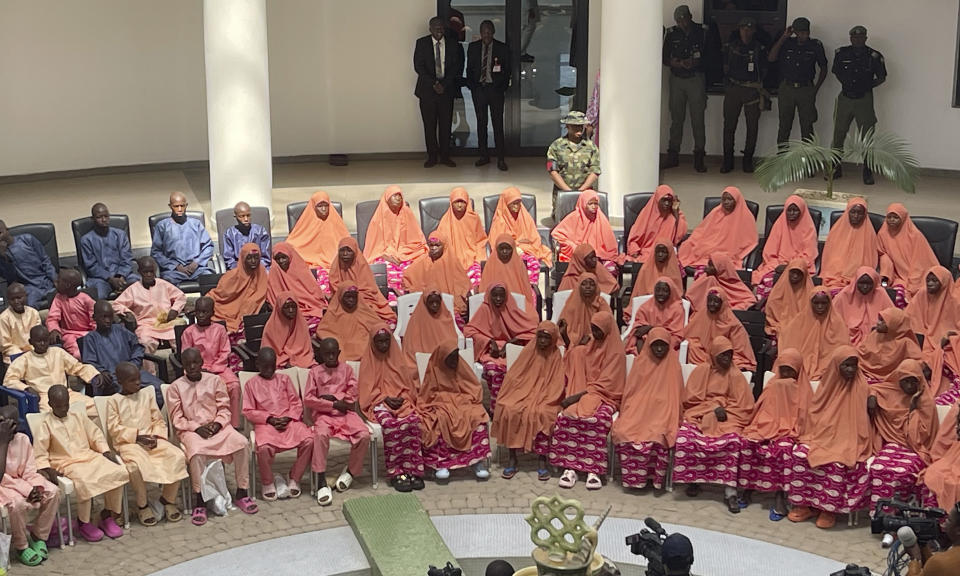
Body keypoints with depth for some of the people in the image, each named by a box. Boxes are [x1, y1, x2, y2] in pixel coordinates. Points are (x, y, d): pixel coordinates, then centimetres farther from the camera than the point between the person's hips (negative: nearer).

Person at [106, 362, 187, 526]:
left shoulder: (146, 397, 17)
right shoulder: (113, 401, 5)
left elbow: (159, 420, 16)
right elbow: (114, 428, -4)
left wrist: (156, 436, -5)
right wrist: (137, 436, -13)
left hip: (152, 440, 4)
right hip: (128, 443, -4)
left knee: (178, 456, -21)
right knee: (137, 464, -38)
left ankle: (168, 499, -5)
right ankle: (142, 506, -16)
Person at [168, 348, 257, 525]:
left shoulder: (214, 380, 7)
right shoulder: (176, 387, 2)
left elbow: (224, 408, 8)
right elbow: (176, 419, -1)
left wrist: (218, 423, -11)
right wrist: (196, 428, -14)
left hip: (217, 426, 3)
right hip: (190, 430, -2)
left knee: (242, 443, -25)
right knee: (197, 452, -37)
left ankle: (242, 494, -15)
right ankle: (199, 502, -29)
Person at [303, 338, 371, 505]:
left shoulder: (346, 369, 12)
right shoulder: (315, 372, 7)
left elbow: (353, 394, 2)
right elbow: (308, 399, -3)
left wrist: (333, 397, -9)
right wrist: (334, 404, -9)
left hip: (346, 413, 2)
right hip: (324, 414, -2)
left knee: (364, 435, -26)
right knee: (321, 434, -36)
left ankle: (351, 471, -2)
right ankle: (321, 482, -34)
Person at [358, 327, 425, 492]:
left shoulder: (399, 358, 15)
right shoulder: (368, 361, 10)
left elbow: (410, 383, 14)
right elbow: (367, 389, 4)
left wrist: (402, 398, -4)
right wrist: (385, 398, -10)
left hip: (402, 401, 2)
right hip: (379, 402, -2)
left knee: (412, 421, -31)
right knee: (390, 424, -35)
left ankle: (413, 471, -29)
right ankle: (397, 473, -31)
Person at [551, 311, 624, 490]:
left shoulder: (616, 353, -5)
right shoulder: (589, 345, 13)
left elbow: (603, 385, -11)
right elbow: (574, 356, 35)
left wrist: (578, 396, -18)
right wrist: (564, 336, 22)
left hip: (604, 396, -4)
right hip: (583, 393, 4)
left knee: (597, 418, -37)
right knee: (570, 415, -29)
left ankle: (594, 470, -35)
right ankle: (569, 467, -32)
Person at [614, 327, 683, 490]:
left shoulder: (672, 364, 3)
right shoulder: (641, 361, 8)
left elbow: (675, 396, 4)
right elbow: (631, 390, 12)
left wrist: (673, 419, -6)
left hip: (662, 411, -2)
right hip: (638, 408, 2)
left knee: (658, 436, -34)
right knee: (623, 432, -28)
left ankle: (655, 477, -20)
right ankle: (632, 476, -17)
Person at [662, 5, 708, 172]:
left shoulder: (702, 32, -3)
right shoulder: (672, 34, 4)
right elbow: (665, 58, 7)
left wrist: (696, 63, -16)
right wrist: (675, 63, -13)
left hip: (696, 79, -3)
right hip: (677, 79, 3)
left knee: (697, 119, -5)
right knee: (676, 119, 6)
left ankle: (699, 158, -1)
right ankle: (673, 156, 12)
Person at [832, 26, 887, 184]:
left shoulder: (874, 56, -7)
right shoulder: (841, 53, -1)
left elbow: (882, 78, 4)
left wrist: (867, 86, -4)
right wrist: (847, 85, 6)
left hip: (864, 100, -2)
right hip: (845, 98, 2)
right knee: (838, 134, 6)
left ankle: (867, 171, 8)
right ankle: (836, 168, 17)